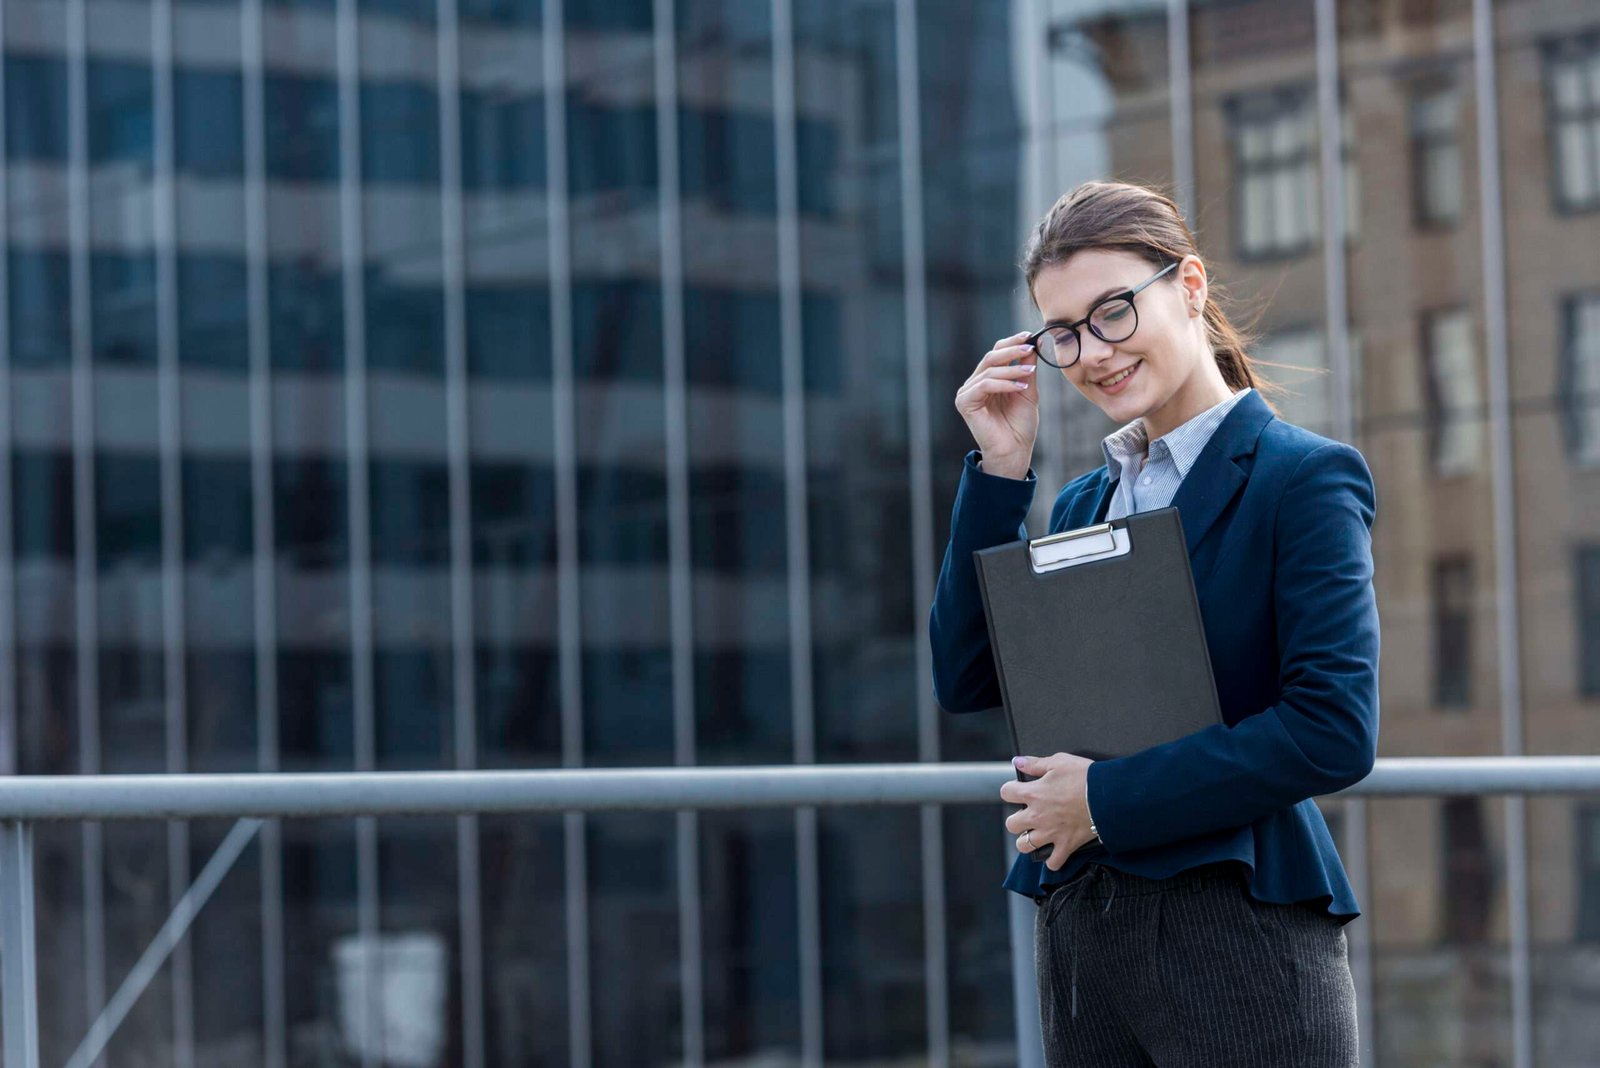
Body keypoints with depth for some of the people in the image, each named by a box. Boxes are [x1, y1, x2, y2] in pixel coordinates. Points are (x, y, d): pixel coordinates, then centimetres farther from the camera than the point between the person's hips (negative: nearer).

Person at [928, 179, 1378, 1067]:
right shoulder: (1081, 502, 16)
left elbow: (1335, 729, -15)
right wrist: (999, 469, 2)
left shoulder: (1303, 478, -5)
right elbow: (968, 682, 7)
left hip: (1239, 934, -6)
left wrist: (1108, 797, -14)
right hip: (1077, 934, 6)